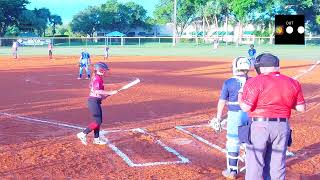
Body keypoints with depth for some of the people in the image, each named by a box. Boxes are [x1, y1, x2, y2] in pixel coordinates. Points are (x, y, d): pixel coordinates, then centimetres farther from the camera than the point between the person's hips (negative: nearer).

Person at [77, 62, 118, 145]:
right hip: (94, 101, -10)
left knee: (99, 121, 14)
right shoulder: (97, 78, -15)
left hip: (96, 101, 10)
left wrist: (105, 95, 14)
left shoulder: (96, 77, 15)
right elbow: (97, 91, -28)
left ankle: (96, 139, 21)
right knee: (98, 121, -10)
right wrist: (110, 93, -29)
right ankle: (83, 134, -6)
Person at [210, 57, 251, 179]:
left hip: (235, 115, -3)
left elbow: (222, 102, -6)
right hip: (251, 115, 3)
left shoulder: (228, 82, -7)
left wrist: (218, 118, 0)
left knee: (233, 142, 7)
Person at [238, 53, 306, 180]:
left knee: (255, 164, 4)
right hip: (283, 126, 5)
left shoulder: (256, 82, -11)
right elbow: (301, 108, 8)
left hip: (259, 126, -5)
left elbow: (245, 107, -13)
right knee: (278, 165, 14)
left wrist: (240, 94, 6)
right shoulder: (293, 83, 5)